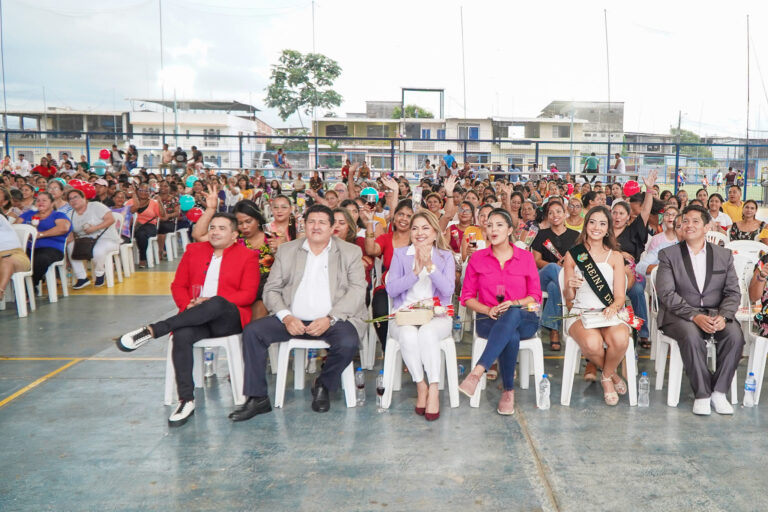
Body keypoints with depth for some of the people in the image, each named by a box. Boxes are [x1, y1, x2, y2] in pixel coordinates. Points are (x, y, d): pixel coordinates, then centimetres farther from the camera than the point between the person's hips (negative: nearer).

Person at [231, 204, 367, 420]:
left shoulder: (350, 252, 8)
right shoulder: (286, 251, 15)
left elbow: (357, 291, -2)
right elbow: (271, 289, 9)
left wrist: (330, 319, -16)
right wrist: (286, 317, -11)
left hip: (334, 320, -2)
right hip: (293, 320, 2)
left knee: (348, 343, -32)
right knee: (252, 331, -18)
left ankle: (323, 386, -1)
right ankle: (257, 398, -8)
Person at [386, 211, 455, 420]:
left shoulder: (445, 256, 11)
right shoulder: (400, 254, 12)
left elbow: (448, 290, -5)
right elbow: (391, 289, -1)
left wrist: (430, 267, -16)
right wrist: (416, 272, -11)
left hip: (436, 316, 0)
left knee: (427, 332, -35)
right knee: (408, 335, -34)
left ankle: (433, 389, -27)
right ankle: (421, 386, -16)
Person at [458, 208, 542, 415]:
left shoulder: (526, 257, 9)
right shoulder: (477, 258, 9)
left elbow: (536, 296, 8)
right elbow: (467, 297, 8)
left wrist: (514, 304, -13)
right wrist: (489, 310, -11)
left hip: (522, 318, 0)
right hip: (488, 320, 0)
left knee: (511, 315, -40)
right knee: (511, 336, -38)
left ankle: (477, 372, -49)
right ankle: (508, 391, -25)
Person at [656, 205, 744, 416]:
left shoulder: (724, 255, 10)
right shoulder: (669, 254, 1)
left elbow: (733, 293, 6)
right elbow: (666, 293, -9)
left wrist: (723, 316, -15)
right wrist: (694, 316, -22)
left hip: (716, 313, 3)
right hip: (680, 315, -3)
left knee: (735, 334, -27)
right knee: (691, 335, -33)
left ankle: (719, 392, -13)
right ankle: (702, 394, -19)